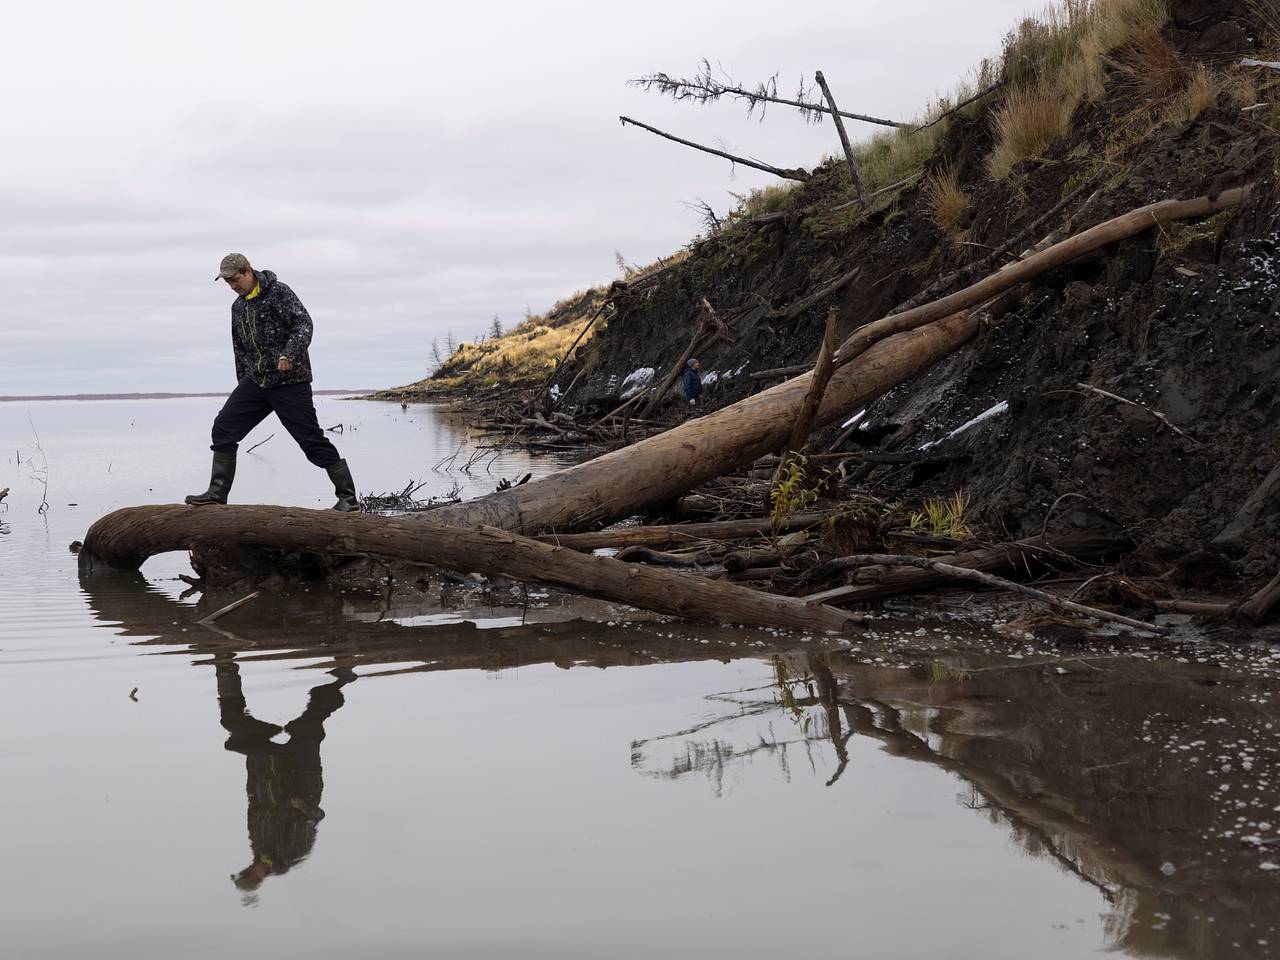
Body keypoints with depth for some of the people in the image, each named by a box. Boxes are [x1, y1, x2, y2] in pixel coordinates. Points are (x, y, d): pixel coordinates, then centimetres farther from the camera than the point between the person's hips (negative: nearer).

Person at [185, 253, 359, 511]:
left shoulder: (279, 293, -8)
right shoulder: (238, 307, 15)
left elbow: (303, 323, -19)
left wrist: (289, 355, -33)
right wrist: (242, 383, 21)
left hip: (290, 381, -7)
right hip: (256, 381, 7)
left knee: (312, 439, -8)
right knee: (223, 428, -1)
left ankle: (348, 497, -2)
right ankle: (218, 492, 5)